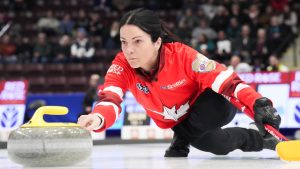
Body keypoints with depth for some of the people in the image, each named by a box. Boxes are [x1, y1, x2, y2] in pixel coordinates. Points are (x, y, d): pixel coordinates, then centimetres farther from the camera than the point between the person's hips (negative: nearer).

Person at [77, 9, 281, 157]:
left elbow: (227, 80, -37)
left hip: (211, 109, -4)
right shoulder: (122, 65, -27)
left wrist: (258, 104, -54)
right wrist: (98, 119, -67)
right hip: (176, 120, 5)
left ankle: (181, 141, -8)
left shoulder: (182, 55, -36)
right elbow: (110, 100, -41)